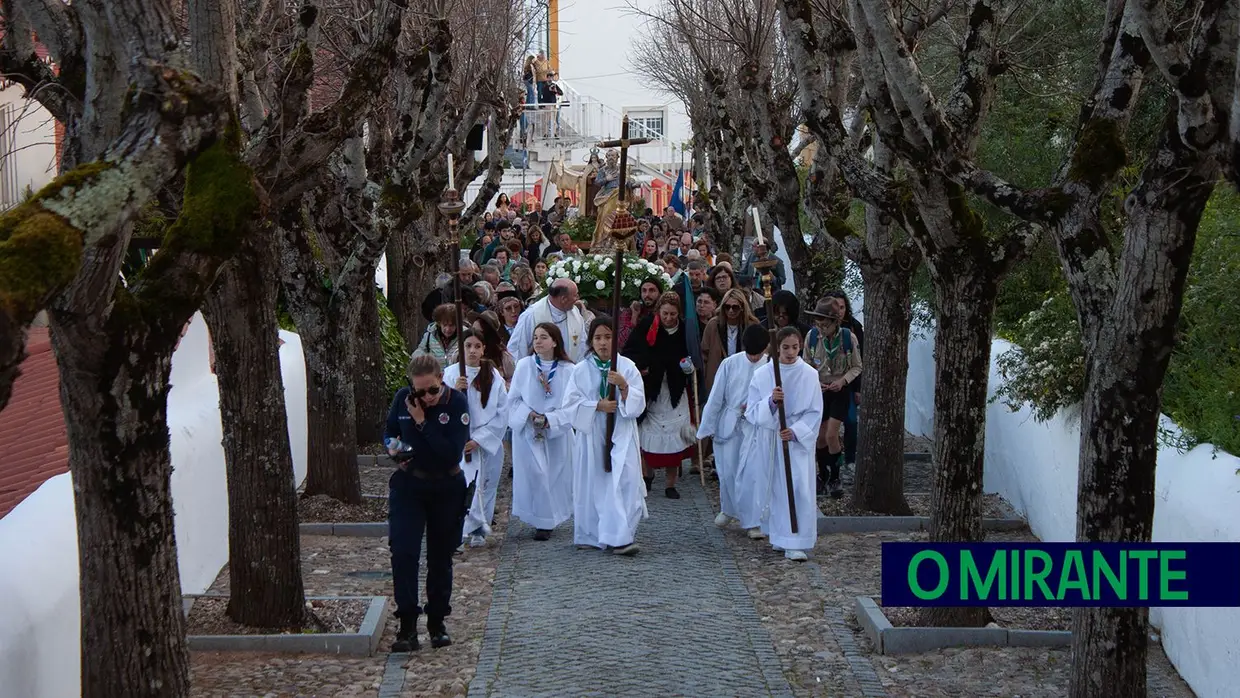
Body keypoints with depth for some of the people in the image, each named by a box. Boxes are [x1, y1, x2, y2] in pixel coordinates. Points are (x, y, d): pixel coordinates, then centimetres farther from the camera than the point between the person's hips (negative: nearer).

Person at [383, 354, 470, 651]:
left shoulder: (457, 403, -14)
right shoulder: (402, 399, -5)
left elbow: (453, 453, -22)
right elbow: (389, 431, 12)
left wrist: (422, 422, -24)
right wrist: (392, 444, -11)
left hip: (447, 489, -1)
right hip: (408, 485, 1)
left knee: (440, 557, 10)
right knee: (403, 552, -12)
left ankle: (437, 623, 25)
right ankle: (407, 625, -8)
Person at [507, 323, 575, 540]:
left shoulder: (567, 370, -6)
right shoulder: (524, 366, -3)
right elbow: (513, 399, 1)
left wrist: (549, 419, -17)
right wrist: (530, 414, -14)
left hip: (557, 431, 0)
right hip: (527, 431, 0)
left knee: (555, 476, 3)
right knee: (535, 475, -5)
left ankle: (548, 521, 16)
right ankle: (542, 521, 6)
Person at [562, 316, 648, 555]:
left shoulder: (627, 367, 3)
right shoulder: (581, 370, 4)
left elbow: (638, 404, -1)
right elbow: (570, 405, -2)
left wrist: (624, 386, -18)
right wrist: (598, 406, -13)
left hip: (621, 435, -1)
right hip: (591, 435, 1)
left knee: (623, 481, -13)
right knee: (592, 485, 4)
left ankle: (620, 537, -16)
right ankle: (591, 536, 17)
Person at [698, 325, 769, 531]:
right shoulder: (730, 364, -6)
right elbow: (715, 397, 0)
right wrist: (708, 427, 2)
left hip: (755, 426, -2)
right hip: (728, 424, 2)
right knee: (727, 471, 10)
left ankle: (754, 520, 3)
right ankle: (728, 509, 34)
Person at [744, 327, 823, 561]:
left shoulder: (809, 375, -3)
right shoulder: (762, 375, -1)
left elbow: (814, 413, -1)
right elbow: (752, 412, -2)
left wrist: (795, 431, -16)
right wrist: (770, 402, -21)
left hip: (799, 440, -1)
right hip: (770, 439, 1)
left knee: (799, 489, -12)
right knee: (775, 489, 9)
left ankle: (795, 544, -11)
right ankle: (779, 537, 26)